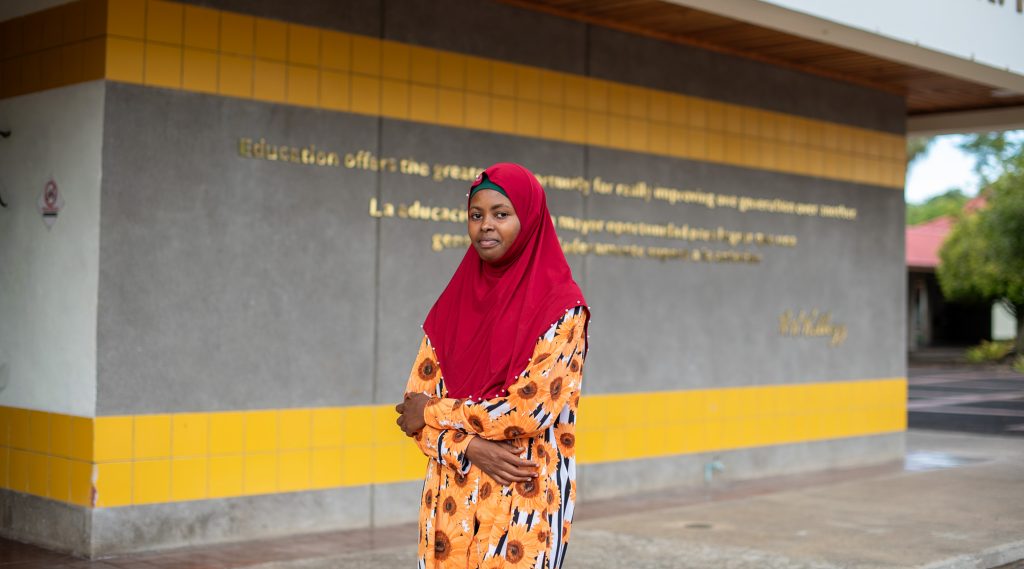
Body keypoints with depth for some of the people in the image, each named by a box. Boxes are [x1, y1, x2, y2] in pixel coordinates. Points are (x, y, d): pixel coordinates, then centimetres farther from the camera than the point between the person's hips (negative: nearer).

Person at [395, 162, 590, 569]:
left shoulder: (562, 305, -7)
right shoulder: (453, 301, 7)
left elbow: (532, 407, -16)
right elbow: (414, 406, 5)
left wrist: (435, 412, -7)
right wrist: (471, 448, -12)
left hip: (524, 501, -4)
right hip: (452, 499, 4)